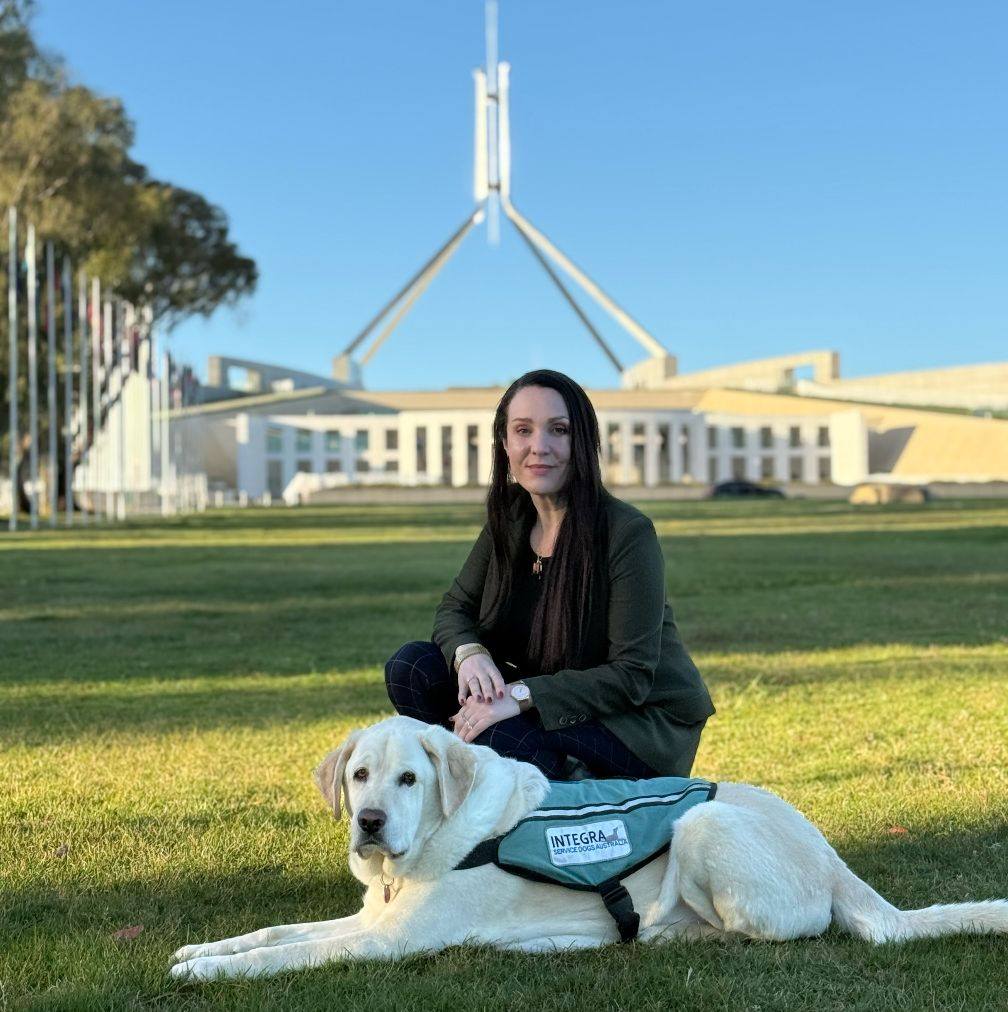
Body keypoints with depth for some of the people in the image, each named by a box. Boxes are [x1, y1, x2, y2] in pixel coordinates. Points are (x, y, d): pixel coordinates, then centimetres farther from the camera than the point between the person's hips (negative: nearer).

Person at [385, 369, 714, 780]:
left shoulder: (628, 531, -20)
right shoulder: (508, 519, 0)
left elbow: (632, 675, -22)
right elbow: (454, 608, 6)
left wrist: (521, 695, -31)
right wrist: (469, 652, -19)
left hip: (646, 724, -7)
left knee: (497, 734, -33)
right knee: (411, 667, -10)